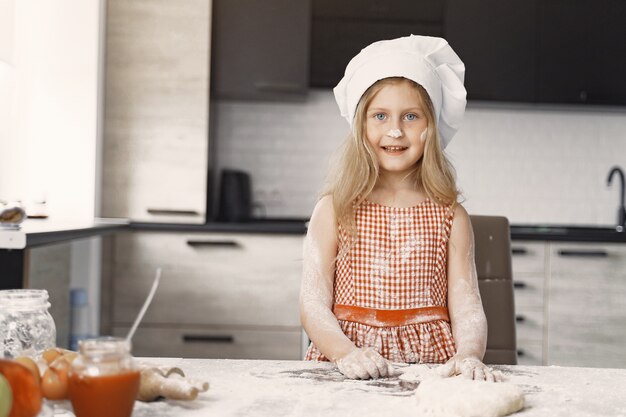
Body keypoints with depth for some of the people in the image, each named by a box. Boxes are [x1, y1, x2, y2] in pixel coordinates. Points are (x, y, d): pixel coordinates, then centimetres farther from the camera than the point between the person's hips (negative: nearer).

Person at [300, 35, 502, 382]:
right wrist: (346, 353, -21)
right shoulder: (334, 210, 5)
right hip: (347, 369, -1)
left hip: (429, 364, 1)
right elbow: (313, 304, -2)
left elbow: (466, 303, 0)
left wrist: (469, 355, -21)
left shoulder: (451, 216, 8)